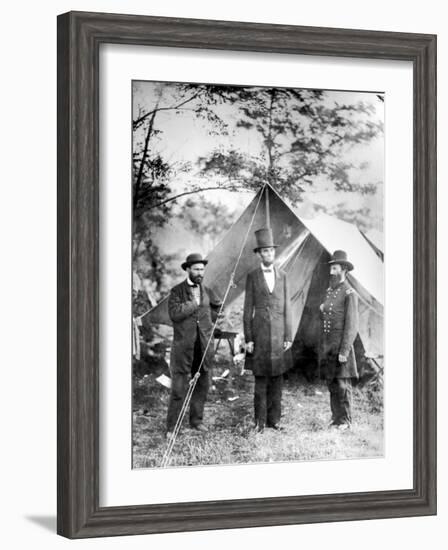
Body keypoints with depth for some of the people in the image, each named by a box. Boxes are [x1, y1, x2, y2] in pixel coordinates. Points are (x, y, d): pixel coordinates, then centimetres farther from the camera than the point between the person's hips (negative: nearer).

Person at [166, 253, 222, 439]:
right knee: (178, 387, -6)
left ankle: (196, 420, 23)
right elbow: (174, 313, -17)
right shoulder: (176, 291, -3)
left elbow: (220, 311, 22)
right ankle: (171, 427, -1)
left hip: (203, 347, 4)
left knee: (201, 386, 9)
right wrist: (194, 303, -13)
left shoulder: (207, 292, 11)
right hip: (183, 347, -4)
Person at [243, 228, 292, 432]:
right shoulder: (252, 277, 2)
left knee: (277, 376, 3)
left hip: (279, 331, 2)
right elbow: (248, 309, 2)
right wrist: (248, 338, -4)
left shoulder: (282, 276, 9)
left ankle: (274, 419, 10)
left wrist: (288, 336, 3)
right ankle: (260, 421, 4)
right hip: (260, 330, -2)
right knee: (260, 377, -1)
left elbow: (286, 308, 10)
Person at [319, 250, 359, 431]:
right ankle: (336, 417, 16)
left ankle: (345, 421, 4)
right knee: (331, 384, 9)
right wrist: (322, 310, 3)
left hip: (341, 346, -7)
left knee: (342, 384, -4)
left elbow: (352, 325, -14)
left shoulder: (349, 294, -10)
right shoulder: (329, 291, 14)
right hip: (327, 346, 7)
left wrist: (344, 351, -18)